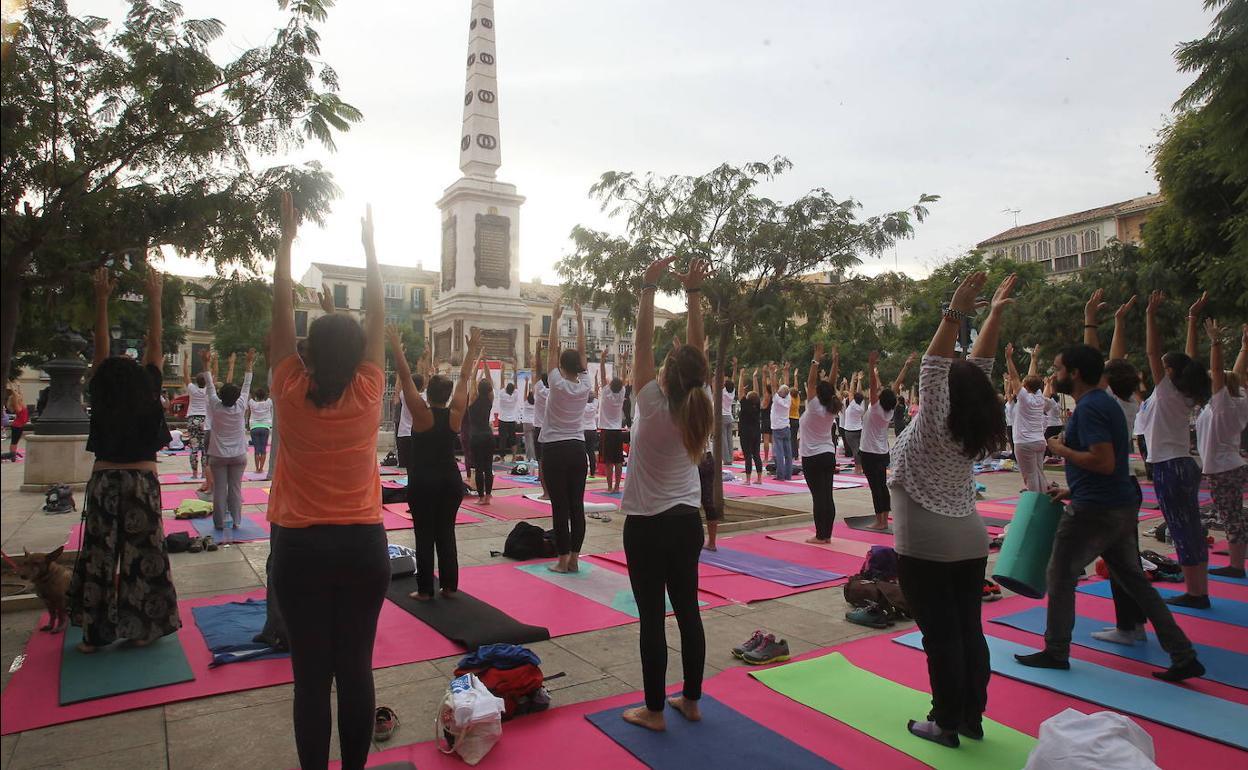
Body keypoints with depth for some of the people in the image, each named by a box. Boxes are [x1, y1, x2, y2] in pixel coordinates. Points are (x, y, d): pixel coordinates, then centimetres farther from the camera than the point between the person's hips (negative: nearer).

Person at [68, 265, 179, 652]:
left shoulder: (101, 401, -5)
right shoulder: (148, 398, -7)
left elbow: (101, 349, 2)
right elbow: (155, 346, -2)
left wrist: (102, 299, 7)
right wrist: (155, 300, 2)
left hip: (103, 483, 1)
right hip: (142, 483, -1)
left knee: (98, 557, 8)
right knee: (141, 556, 4)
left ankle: (95, 632, 14)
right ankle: (140, 628, 9)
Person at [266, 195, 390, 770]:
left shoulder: (291, 394, -7)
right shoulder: (368, 395, -6)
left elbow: (282, 307, 1)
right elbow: (377, 312, 3)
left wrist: (287, 237, 9)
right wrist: (368, 242, 11)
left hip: (301, 548, -1)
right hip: (363, 545, 1)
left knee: (311, 675, 6)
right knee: (356, 669, 9)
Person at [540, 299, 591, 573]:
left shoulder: (557, 385, -11)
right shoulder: (585, 386, 0)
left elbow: (551, 350, -7)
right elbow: (582, 351, 6)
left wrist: (554, 318, -2)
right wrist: (579, 319, 10)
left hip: (555, 450, -4)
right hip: (578, 449, 5)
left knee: (560, 506, -1)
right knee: (577, 505, 6)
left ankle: (563, 559, 3)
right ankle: (574, 558, 11)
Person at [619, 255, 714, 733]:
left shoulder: (652, 406, -17)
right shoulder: (698, 407, -5)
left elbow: (643, 343, -14)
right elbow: (696, 345, -1)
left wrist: (649, 288, -11)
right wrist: (692, 292, 4)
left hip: (648, 527, -5)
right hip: (687, 523, 5)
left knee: (652, 617, 3)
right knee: (687, 611, 12)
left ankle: (654, 710, 13)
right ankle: (691, 700, 24)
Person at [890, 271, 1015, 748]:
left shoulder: (932, 427, -13)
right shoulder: (974, 431, 3)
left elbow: (933, 368, -22)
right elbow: (979, 368, 6)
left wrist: (955, 315, -27)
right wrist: (995, 314, 9)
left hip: (926, 547, -7)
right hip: (971, 541, 7)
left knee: (941, 636, 0)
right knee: (969, 629, 12)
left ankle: (946, 724, 9)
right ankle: (972, 718, 22)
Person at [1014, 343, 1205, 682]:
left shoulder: (1088, 408, -18)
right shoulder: (1105, 402, 14)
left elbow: (1104, 462, -26)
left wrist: (1061, 449, -14)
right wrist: (1073, 490, 19)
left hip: (1095, 511, -10)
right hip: (1122, 506, 10)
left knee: (1060, 576, 4)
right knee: (1134, 580, 15)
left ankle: (1056, 653, 16)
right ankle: (1183, 656, 18)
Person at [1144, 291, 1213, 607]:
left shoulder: (1167, 392, -10)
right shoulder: (1187, 396, 9)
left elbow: (1153, 353, -14)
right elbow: (1191, 358, 18)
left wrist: (1151, 316, -12)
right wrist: (1193, 319, 20)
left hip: (1169, 468, -8)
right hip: (1186, 466, 8)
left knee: (1183, 533, -3)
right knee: (1192, 531, 11)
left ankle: (1194, 594, 2)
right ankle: (1200, 591, 17)